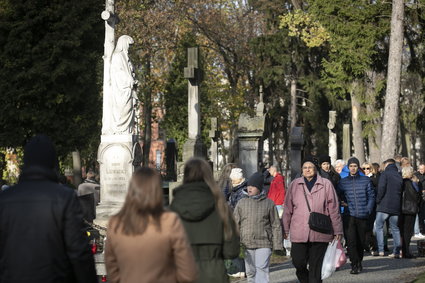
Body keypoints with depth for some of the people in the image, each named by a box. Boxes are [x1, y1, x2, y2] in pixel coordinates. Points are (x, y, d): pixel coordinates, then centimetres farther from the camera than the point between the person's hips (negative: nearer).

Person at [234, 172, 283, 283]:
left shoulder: (269, 203, 4)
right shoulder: (242, 203, 8)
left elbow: (276, 226, 6)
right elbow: (235, 224, 10)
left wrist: (277, 245, 2)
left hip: (264, 244, -3)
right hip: (246, 244, 3)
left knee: (262, 269, -13)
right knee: (250, 272, 8)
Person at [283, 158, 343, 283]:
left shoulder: (326, 184, 4)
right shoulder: (294, 185, 8)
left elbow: (334, 209, 5)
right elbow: (288, 208, 11)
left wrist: (337, 231, 4)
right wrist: (285, 229, 9)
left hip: (320, 234, -1)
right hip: (299, 232, 1)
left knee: (316, 268, 2)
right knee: (298, 263, -2)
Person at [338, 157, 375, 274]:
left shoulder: (366, 180, 5)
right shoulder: (343, 182, 6)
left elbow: (371, 196, 6)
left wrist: (368, 210, -4)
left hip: (363, 216, 1)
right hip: (350, 215, -1)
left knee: (361, 241, 8)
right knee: (351, 240, -13)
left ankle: (359, 261, 25)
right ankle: (354, 264, -10)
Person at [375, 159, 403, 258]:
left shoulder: (385, 173, -4)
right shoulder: (399, 176, 13)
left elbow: (381, 188, -14)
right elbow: (401, 191, 14)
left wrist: (378, 200, -4)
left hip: (384, 206, -5)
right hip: (396, 207, 5)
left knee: (379, 226, 3)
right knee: (395, 228, 9)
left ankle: (381, 250, -5)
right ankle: (397, 251, 3)